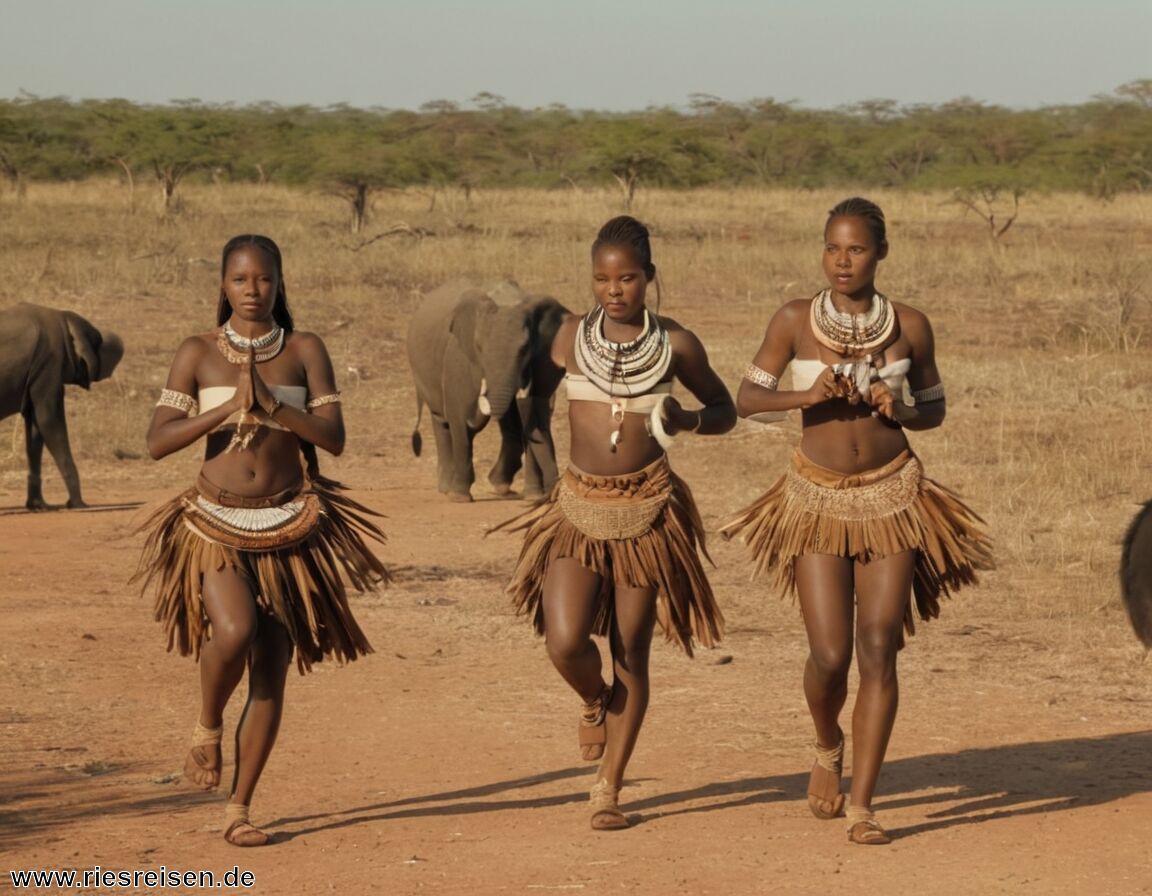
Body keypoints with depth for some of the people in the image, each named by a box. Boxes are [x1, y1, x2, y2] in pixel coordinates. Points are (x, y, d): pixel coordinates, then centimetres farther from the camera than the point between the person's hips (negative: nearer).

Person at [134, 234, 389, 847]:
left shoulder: (304, 351, 3)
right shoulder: (199, 353, 0)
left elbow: (333, 437, -5)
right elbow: (158, 441, -7)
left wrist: (271, 406, -18)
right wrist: (227, 409, -17)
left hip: (289, 527, 2)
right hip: (217, 525, -2)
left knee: (272, 671, 0)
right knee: (234, 632, -28)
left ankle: (238, 810, 12)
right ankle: (207, 729, 4)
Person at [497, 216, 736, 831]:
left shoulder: (675, 345, -2)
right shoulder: (571, 336, 2)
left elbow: (725, 410, 9)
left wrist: (688, 420, -11)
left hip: (646, 512, -1)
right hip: (578, 508, 1)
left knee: (631, 653, 3)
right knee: (565, 642, -15)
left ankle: (608, 789, 16)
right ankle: (595, 701, 21)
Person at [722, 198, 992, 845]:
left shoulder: (909, 326, -1)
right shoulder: (795, 322, -3)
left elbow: (935, 409, 10)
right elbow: (748, 399, 1)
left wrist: (900, 412, -12)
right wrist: (807, 396, -17)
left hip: (891, 499, 0)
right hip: (818, 500, 0)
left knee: (878, 649, -7)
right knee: (830, 656, -5)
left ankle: (861, 805, -2)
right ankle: (829, 746, 30)